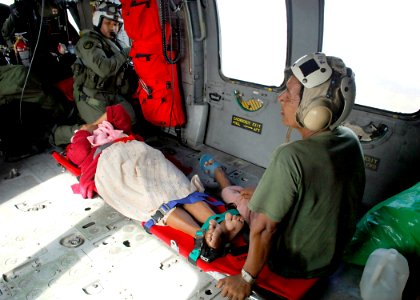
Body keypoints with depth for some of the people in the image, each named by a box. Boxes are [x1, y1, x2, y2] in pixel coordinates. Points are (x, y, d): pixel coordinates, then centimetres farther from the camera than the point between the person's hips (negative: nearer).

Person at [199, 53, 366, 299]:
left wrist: (246, 279, -15)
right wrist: (265, 194, 9)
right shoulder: (351, 140, -11)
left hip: (293, 265, -5)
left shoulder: (291, 156, -35)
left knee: (243, 201, 13)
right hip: (334, 257, 6)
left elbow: (264, 226, -28)